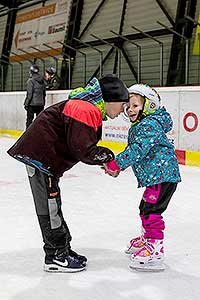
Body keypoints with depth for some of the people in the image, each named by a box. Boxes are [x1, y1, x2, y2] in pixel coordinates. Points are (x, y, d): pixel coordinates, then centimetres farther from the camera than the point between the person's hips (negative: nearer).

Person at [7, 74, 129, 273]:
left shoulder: (91, 109, 13)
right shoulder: (85, 109, -20)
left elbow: (85, 146, 15)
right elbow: (81, 148, -25)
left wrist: (104, 159, 2)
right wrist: (107, 156, -13)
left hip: (45, 155, 11)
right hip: (39, 154, -11)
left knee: (52, 205, 17)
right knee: (49, 206, -2)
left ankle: (62, 250, 29)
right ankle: (55, 257, 8)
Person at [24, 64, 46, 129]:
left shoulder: (31, 80, -10)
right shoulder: (42, 80, 9)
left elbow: (29, 94, -13)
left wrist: (26, 104, -7)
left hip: (32, 104, -6)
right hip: (41, 104, 6)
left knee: (29, 120, 0)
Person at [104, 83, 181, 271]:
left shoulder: (151, 124, -17)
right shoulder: (137, 127, 16)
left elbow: (138, 149, -27)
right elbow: (132, 149, 19)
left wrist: (117, 164, -25)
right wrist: (116, 166, 6)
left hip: (162, 175, -11)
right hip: (154, 176, 11)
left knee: (152, 210, -11)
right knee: (145, 208, 21)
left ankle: (155, 250, -6)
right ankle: (146, 239, 38)